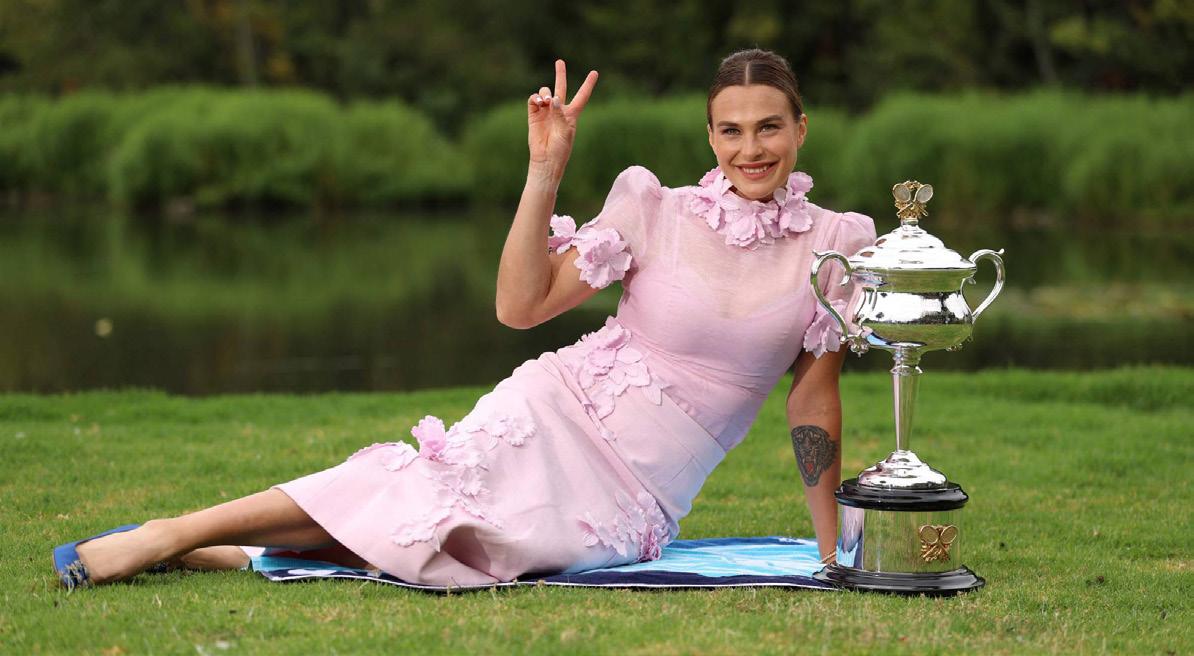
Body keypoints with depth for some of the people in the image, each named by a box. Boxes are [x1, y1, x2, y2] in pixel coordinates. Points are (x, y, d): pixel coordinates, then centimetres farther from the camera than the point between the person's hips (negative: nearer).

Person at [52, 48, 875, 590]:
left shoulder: (834, 245, -3)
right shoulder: (654, 208, -4)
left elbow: (815, 395, 3)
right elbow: (520, 306, -8)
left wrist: (835, 552, 2)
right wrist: (545, 173, -17)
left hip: (630, 505, 0)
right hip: (556, 416, 0)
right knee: (423, 488, -29)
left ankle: (215, 551, -15)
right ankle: (169, 536, -20)